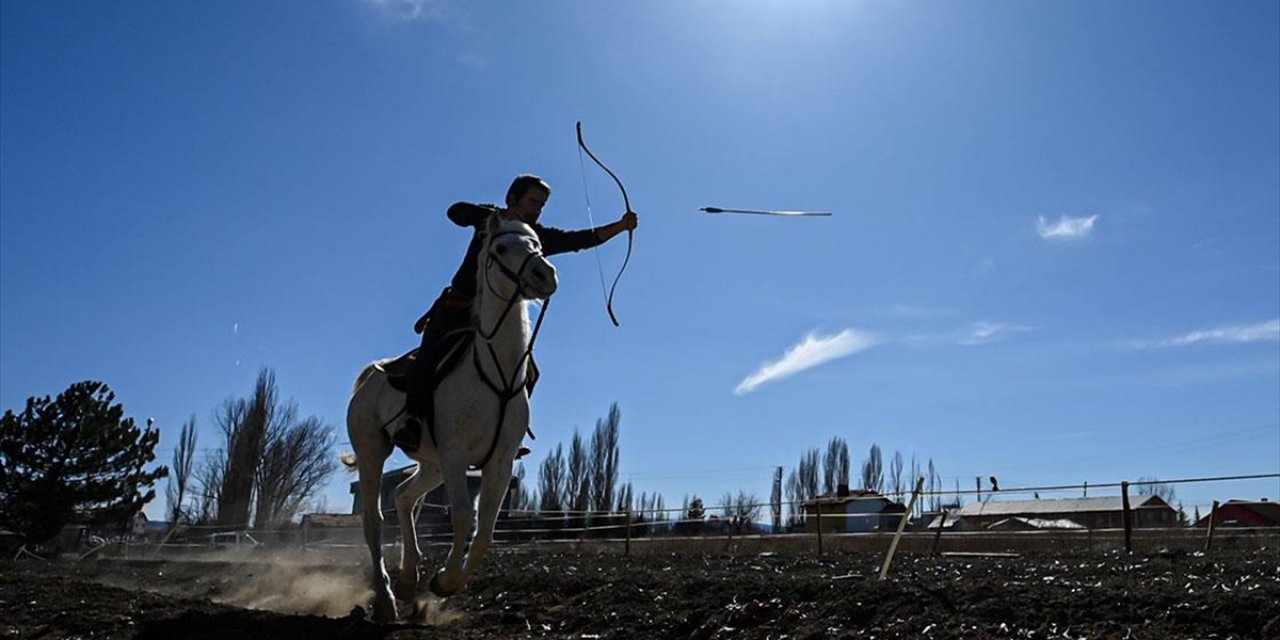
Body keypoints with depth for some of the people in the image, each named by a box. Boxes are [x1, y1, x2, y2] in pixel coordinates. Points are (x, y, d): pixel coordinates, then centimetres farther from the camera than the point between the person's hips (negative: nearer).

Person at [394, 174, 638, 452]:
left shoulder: (539, 237, 7)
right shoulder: (490, 217, 6)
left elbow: (582, 239, -3)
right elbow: (456, 212, -12)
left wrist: (621, 226, -15)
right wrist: (501, 215, -24)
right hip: (457, 305, -2)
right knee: (432, 350, -25)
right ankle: (413, 418, -33)